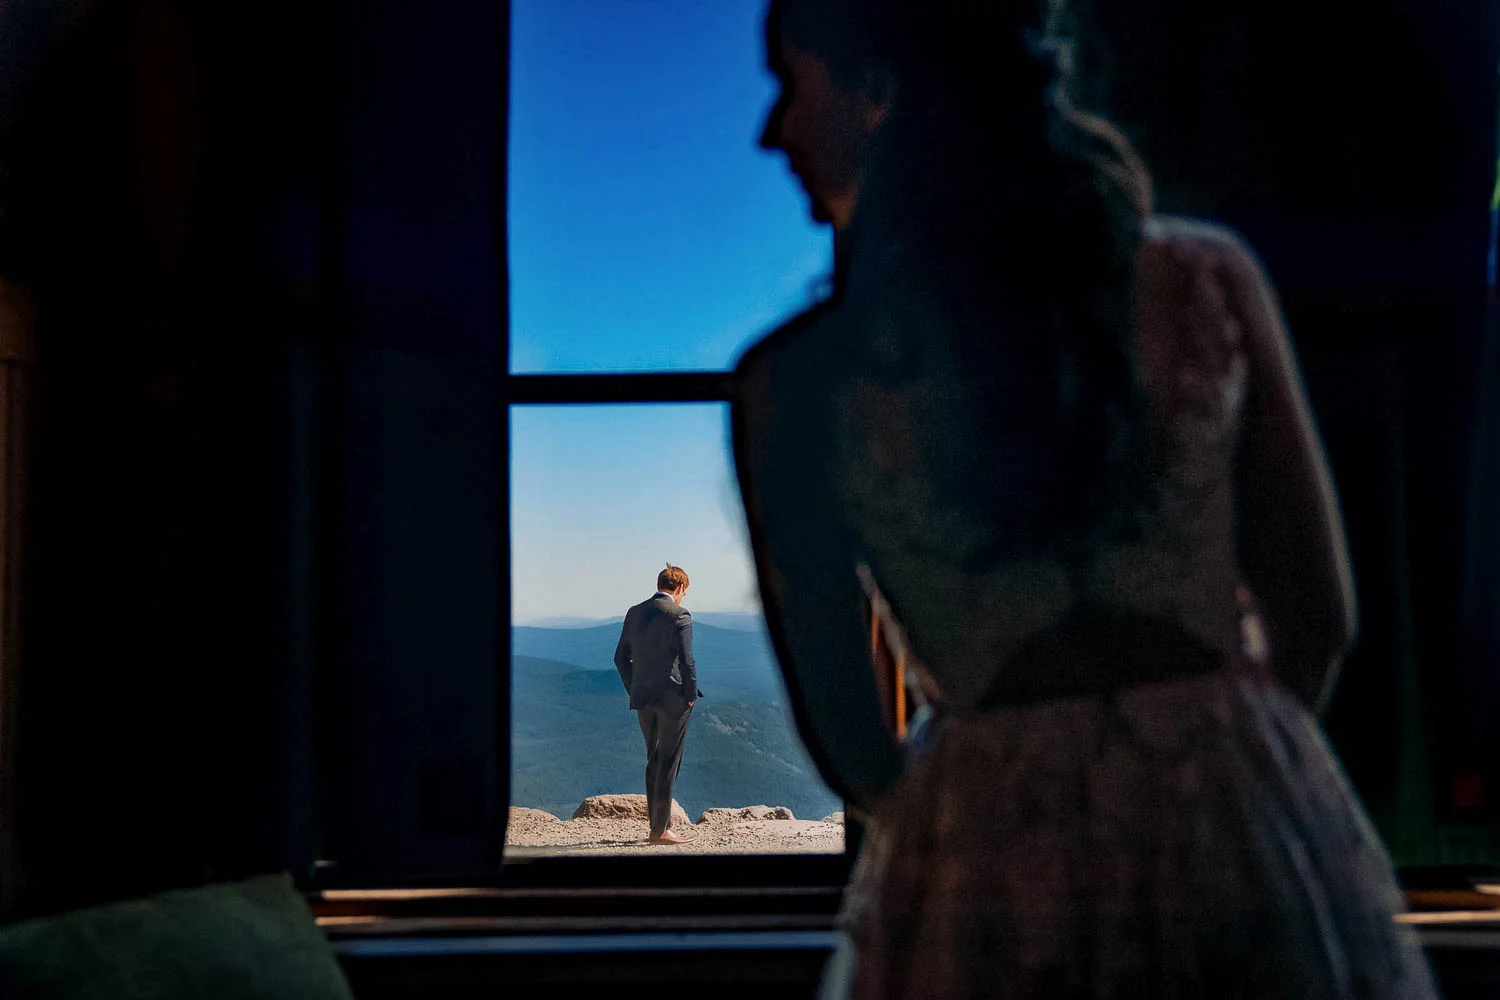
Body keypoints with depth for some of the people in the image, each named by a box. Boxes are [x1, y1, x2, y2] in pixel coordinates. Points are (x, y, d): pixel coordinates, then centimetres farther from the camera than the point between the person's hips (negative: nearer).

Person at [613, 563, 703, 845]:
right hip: (673, 697, -6)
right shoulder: (679, 615, -12)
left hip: (643, 698, 6)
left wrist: (635, 691, 15)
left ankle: (659, 824, 21)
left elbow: (621, 657, 9)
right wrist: (691, 695, -5)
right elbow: (686, 660, -16)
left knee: (654, 760, 16)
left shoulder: (634, 613, 7)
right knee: (669, 762, 0)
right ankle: (661, 830, 1)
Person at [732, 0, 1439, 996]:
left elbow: (842, 729, -2)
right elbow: (1318, 616, 3)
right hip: (1243, 832, 2)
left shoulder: (791, 383, -10)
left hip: (992, 879, -1)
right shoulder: (1206, 279, -4)